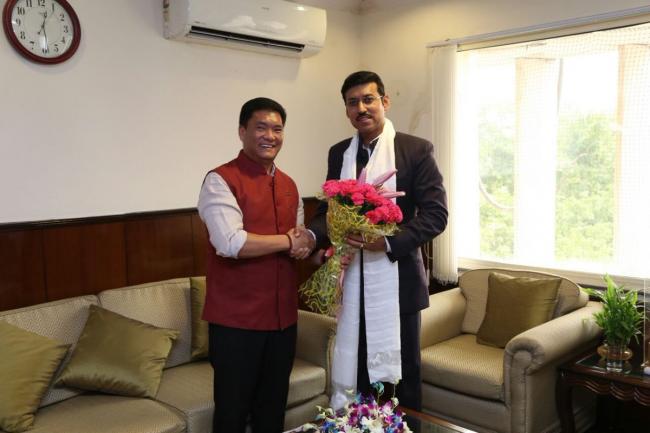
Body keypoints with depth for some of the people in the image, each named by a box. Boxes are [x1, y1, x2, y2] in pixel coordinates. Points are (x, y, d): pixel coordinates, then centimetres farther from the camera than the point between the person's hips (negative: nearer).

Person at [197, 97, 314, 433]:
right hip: (235, 319, -6)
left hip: (282, 315, 7)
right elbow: (230, 243, -24)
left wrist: (306, 242, -4)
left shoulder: (288, 185, 12)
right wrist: (287, 242, -13)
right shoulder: (220, 180, -11)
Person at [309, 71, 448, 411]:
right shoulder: (338, 153, 10)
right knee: (353, 371, 12)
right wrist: (312, 236, -8)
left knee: (402, 371, 11)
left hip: (396, 281, -3)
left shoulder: (416, 150, -4)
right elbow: (328, 208, 13)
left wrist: (389, 241, -23)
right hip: (351, 282, 4)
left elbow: (436, 213, -10)